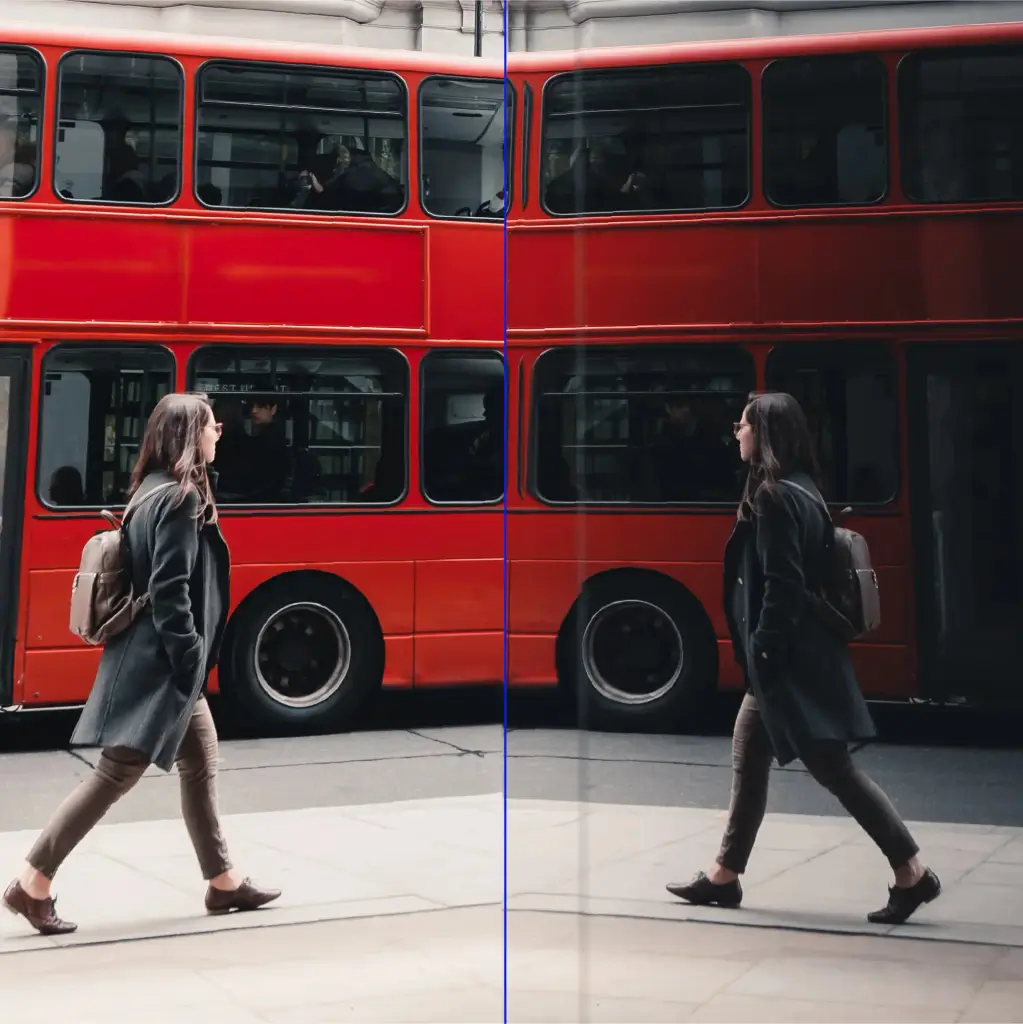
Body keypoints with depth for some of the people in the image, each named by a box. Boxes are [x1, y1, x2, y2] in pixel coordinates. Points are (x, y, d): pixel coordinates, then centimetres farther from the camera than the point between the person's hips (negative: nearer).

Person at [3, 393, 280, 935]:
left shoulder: (158, 492, 13)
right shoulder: (180, 499, -17)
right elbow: (169, 593, -22)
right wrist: (191, 661, -20)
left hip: (164, 661, 10)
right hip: (159, 665, -10)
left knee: (200, 765, 15)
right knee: (117, 772, -4)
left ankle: (223, 881, 24)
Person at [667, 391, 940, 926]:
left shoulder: (775, 498, -18)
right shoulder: (796, 491, 13)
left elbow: (782, 586, -22)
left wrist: (765, 652, -20)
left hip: (793, 662, -11)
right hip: (790, 658, 11)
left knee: (833, 767, -3)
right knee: (748, 760, 15)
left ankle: (911, 872, 5)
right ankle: (725, 875, 25)